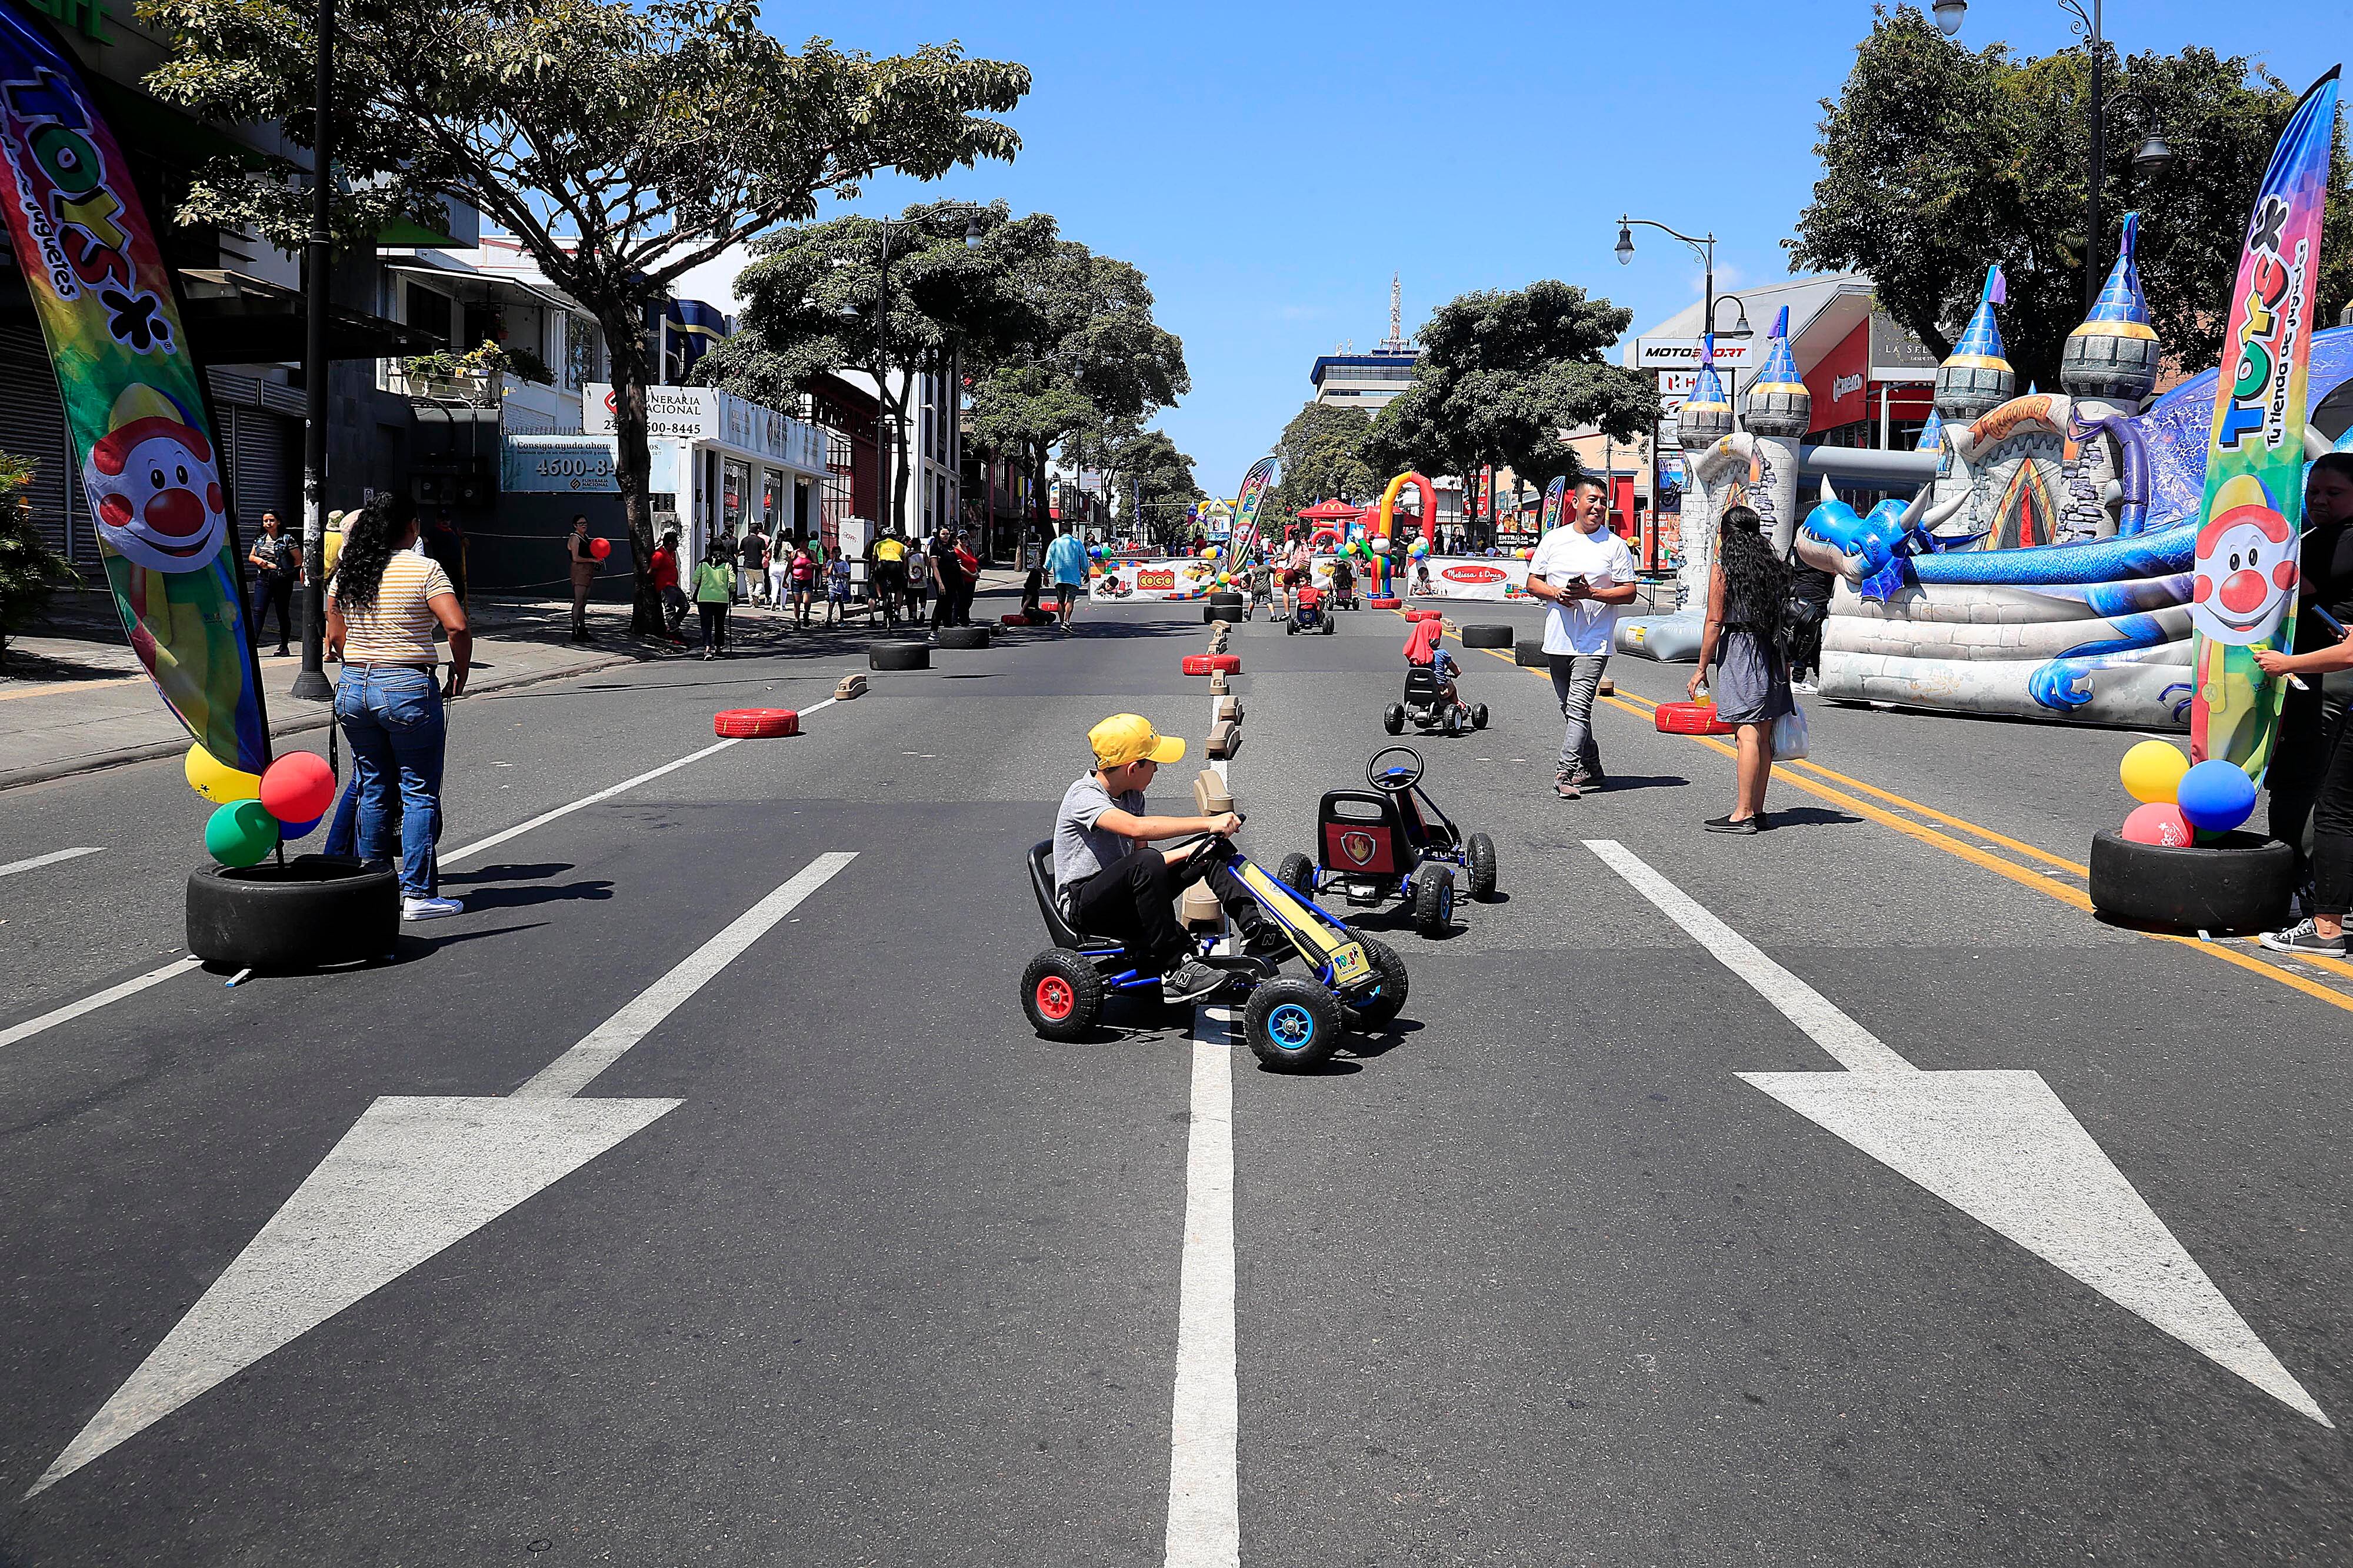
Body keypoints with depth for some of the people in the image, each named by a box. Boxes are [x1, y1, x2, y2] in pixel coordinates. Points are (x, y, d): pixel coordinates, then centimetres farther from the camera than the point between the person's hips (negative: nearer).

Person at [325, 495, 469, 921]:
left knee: (372, 791, 15)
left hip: (353, 689, 6)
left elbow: (335, 638, 12)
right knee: (419, 793, 1)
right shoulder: (424, 569, -9)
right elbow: (457, 628, -18)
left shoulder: (344, 574, 9)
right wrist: (460, 674, -4)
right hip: (408, 691, -6)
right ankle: (418, 894, 0)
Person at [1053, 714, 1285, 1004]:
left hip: (1124, 899, 9)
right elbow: (1137, 828, -37)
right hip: (1083, 906, -8)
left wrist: (1194, 850, -12)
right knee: (1146, 862, -38)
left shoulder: (1131, 797, 11)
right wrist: (1208, 823, -40)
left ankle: (1255, 929, -7)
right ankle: (1175, 970, -35)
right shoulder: (1083, 797, -19)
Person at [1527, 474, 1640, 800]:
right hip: (1557, 640, 5)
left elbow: (1629, 592, -2)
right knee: (1571, 708, 13)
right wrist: (1556, 593, -10)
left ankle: (1566, 773, -18)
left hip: (1594, 643, -4)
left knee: (1578, 706, -15)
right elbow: (1533, 583, 11)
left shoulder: (1615, 545, 0)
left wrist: (1591, 594, -17)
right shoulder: (1553, 540, 8)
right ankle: (1591, 769, 25)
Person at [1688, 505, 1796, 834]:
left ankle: (1743, 814, -10)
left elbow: (1715, 623, -8)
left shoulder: (1723, 569, -6)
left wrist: (1702, 668, -3)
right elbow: (1784, 618, 14)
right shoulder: (1773, 567, 12)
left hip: (1739, 649, -6)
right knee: (1763, 736, 9)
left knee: (1748, 735, -10)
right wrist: (1784, 664, 20)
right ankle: (1757, 811, 14)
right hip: (1771, 654, 7)